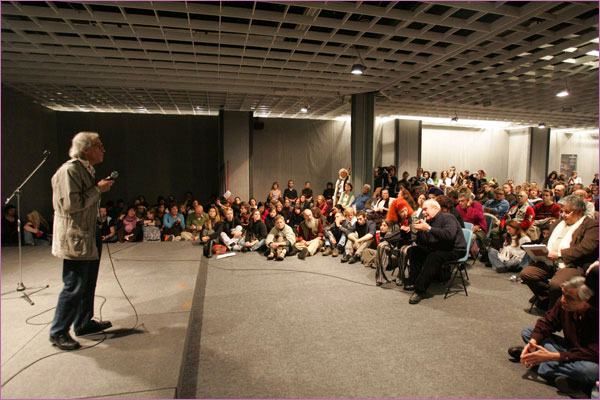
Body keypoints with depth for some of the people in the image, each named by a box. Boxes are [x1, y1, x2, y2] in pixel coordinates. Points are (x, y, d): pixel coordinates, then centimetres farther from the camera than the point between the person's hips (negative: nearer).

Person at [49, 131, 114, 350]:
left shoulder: (87, 170, 15)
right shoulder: (69, 170, -16)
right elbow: (71, 204, -24)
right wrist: (98, 190, -17)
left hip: (89, 238, 10)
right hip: (75, 239, -10)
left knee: (88, 284, 18)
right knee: (74, 286, -2)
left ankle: (84, 323, 32)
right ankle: (58, 332, 14)